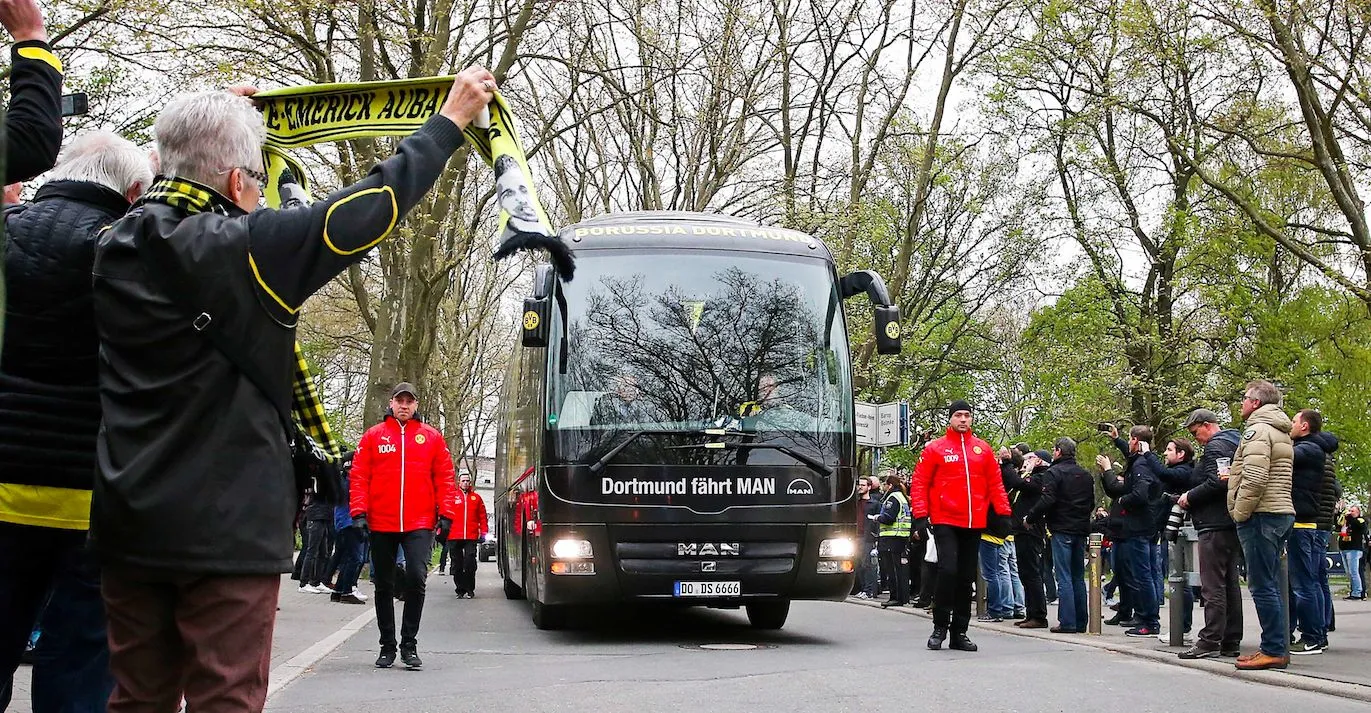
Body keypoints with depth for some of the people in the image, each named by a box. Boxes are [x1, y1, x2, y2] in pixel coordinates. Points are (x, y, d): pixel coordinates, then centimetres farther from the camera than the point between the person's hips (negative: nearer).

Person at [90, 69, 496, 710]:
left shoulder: (117, 248, 6)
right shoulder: (241, 249, -14)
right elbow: (365, 211, -11)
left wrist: (206, 124, 41)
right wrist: (450, 121, 1)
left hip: (128, 520, 7)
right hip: (224, 527, -7)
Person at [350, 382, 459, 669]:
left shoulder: (432, 437, 8)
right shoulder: (373, 436, 7)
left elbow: (444, 479, 7)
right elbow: (359, 476, 4)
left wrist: (446, 513, -2)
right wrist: (359, 512, -6)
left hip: (419, 524, -1)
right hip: (381, 524, 1)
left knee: (416, 577, -15)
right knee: (383, 585, 8)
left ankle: (409, 644, -3)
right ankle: (387, 647, 20)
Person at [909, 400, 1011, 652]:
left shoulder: (983, 449, 10)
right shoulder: (935, 449, 1)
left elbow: (995, 483, 12)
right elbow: (920, 482, 0)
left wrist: (1003, 512, 2)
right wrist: (920, 515, -8)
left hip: (974, 524, 4)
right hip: (945, 522, -4)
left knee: (966, 577, 7)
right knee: (948, 570, -16)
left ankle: (959, 633, 15)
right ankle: (940, 628, -3)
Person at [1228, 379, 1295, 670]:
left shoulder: (1257, 430, -11)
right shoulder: (1280, 432, 21)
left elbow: (1254, 479, -21)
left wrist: (1239, 513, -12)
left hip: (1261, 515, -10)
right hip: (1281, 513, 10)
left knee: (1262, 586, -8)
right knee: (1269, 585, 12)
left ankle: (1274, 650, -8)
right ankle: (1278, 647, 13)